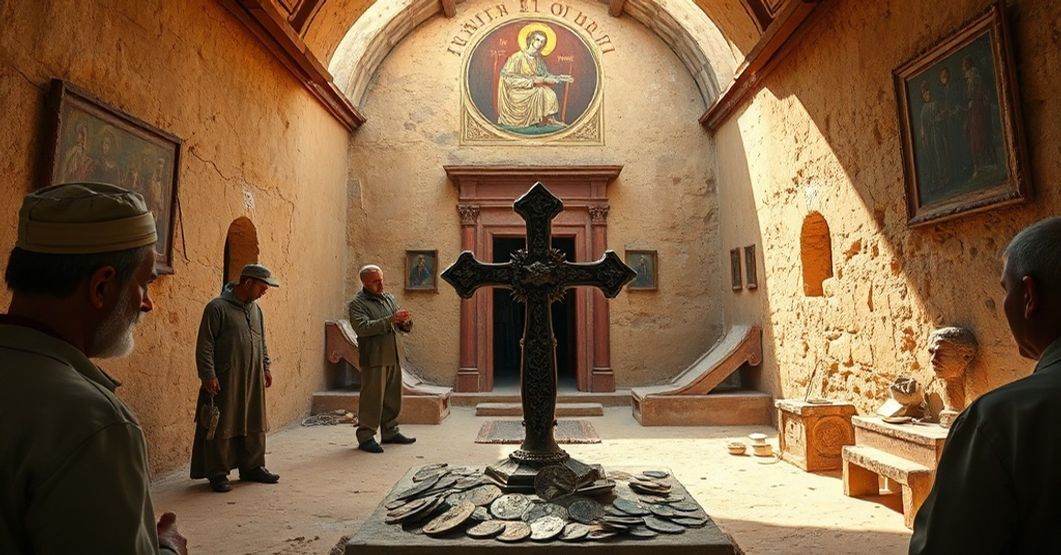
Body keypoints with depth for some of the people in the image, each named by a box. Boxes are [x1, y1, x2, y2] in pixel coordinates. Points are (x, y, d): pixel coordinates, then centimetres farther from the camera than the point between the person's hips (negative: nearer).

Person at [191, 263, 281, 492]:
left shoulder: (255, 309, 13)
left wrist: (265, 367, 16)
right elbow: (204, 345, -12)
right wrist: (208, 375, -15)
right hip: (224, 381, -7)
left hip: (252, 380, 7)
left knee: (254, 425, 12)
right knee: (221, 426, 2)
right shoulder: (217, 307, -10)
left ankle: (252, 467, 24)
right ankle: (217, 473, 15)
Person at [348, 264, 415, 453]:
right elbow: (362, 328, -20)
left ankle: (390, 432, 25)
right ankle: (365, 437, 6)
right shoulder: (357, 304, -4)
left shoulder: (389, 298, 16)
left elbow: (404, 328, 16)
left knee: (393, 397, 13)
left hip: (393, 357, 7)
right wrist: (390, 320, -25)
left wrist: (405, 321, -8)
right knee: (372, 398, -4)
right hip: (374, 359, -7)